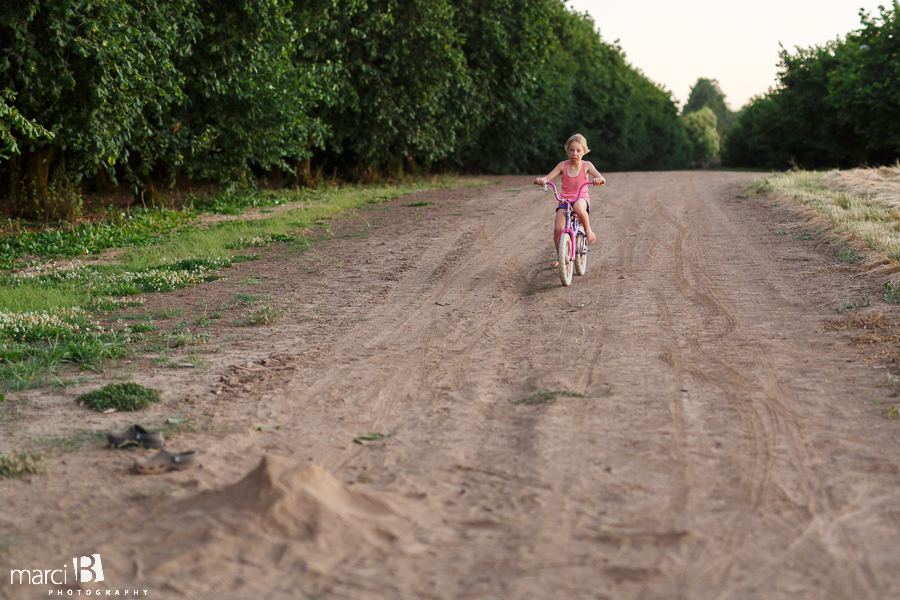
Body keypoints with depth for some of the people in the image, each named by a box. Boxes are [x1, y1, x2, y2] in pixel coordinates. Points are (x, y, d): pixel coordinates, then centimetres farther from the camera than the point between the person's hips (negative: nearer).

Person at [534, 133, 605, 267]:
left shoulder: (586, 165, -1)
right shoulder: (563, 165, 2)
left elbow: (601, 178, -12)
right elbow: (548, 178, -4)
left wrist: (599, 179, -37)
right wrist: (541, 180, -28)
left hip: (582, 198, -2)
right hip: (565, 200, 2)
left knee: (578, 207, -41)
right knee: (558, 228, -17)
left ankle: (588, 230, -14)